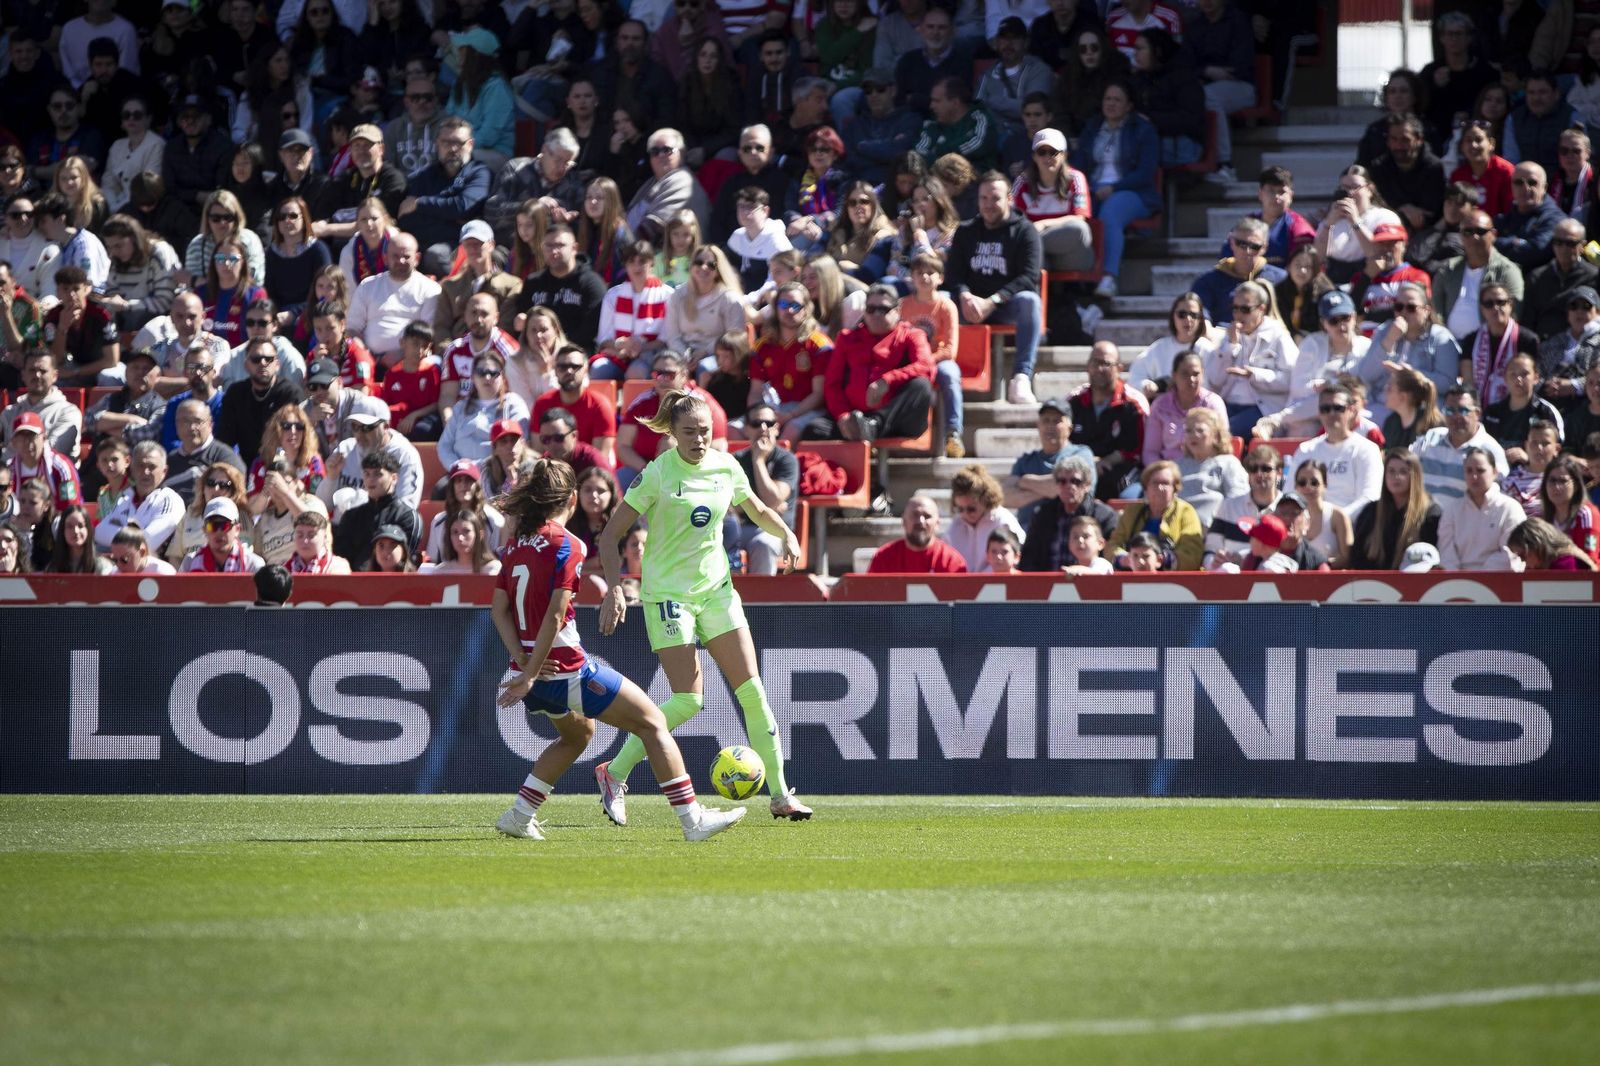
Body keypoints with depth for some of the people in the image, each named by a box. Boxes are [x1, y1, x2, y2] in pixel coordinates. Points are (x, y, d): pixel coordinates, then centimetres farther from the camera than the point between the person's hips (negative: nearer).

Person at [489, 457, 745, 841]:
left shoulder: (517, 545, 9)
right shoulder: (566, 545, -13)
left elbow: (499, 610, 6)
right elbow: (554, 615, -19)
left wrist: (523, 662, -2)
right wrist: (530, 675, -17)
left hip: (533, 669, 8)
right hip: (567, 670, -8)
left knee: (578, 734, 33)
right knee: (653, 723, 4)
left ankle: (518, 817, 25)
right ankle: (692, 820, 2)